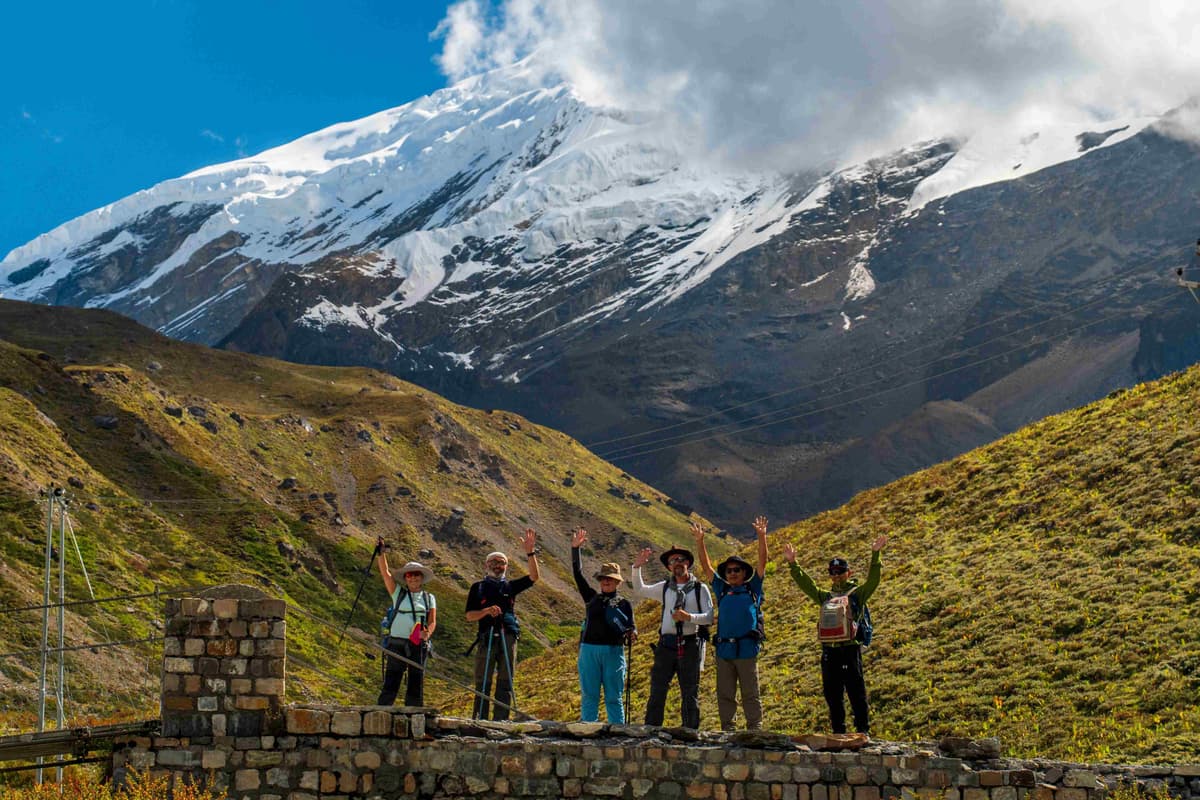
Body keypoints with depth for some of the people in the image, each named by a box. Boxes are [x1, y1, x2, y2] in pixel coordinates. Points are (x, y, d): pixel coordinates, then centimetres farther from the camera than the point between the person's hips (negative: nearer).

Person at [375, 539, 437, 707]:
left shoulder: (429, 597, 12)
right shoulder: (398, 593, 9)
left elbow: (432, 622, 5)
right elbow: (385, 572, -1)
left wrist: (427, 633, -16)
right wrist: (381, 552, -12)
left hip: (419, 645, 2)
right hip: (397, 643, -2)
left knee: (416, 686, 4)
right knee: (391, 683, -6)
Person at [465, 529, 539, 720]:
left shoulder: (510, 586, 16)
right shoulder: (478, 587, 10)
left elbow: (533, 577, 3)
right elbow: (469, 616, 4)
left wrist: (530, 553, -8)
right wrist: (486, 611, -16)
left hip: (508, 638, 2)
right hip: (486, 638, -2)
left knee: (505, 683, 1)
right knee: (482, 684, -1)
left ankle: (500, 721, 2)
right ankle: (479, 721, 1)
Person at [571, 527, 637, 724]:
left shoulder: (623, 604, 7)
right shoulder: (592, 598, 12)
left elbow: (630, 627, 6)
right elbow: (578, 576, 8)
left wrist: (632, 634, -19)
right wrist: (575, 549, 2)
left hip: (613, 652, -2)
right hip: (589, 650, 2)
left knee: (613, 698, 1)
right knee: (588, 696, 2)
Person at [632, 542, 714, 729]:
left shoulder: (700, 589, 3)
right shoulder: (665, 588, 13)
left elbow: (710, 617, -4)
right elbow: (639, 589, 26)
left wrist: (689, 617, -20)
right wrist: (637, 567, 12)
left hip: (690, 645, -2)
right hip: (667, 645, 3)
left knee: (690, 694, 3)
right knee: (657, 690, -2)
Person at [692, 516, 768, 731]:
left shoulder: (752, 589, 11)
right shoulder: (722, 590, 17)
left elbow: (762, 562, 4)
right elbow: (706, 566, 15)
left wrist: (761, 537, -7)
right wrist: (700, 541, 6)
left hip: (746, 649, -3)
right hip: (724, 650, 3)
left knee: (750, 695, -1)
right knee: (725, 695, 5)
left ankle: (755, 730, 0)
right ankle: (727, 731, 9)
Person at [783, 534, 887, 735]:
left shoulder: (858, 594, 8)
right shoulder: (825, 597, 19)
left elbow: (873, 579, -6)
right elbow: (805, 584, 16)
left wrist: (875, 555, -17)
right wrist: (792, 564, 6)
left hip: (851, 649, -5)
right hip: (829, 650, 5)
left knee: (856, 693, -4)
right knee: (832, 695, 7)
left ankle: (863, 730, 0)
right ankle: (838, 732, 15)